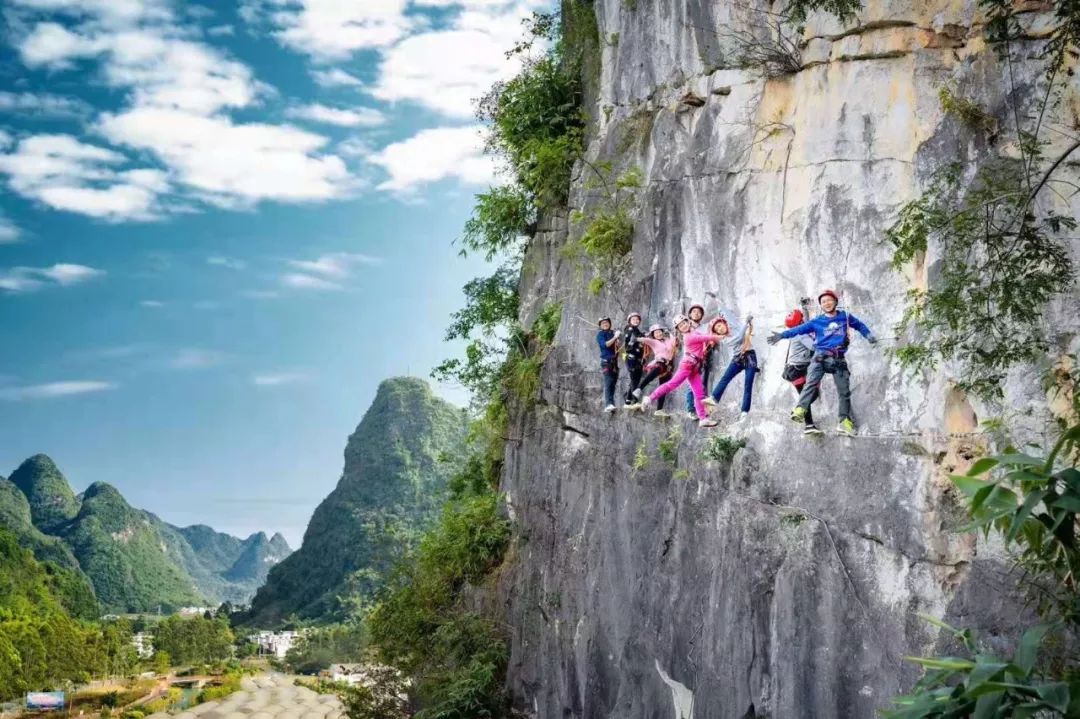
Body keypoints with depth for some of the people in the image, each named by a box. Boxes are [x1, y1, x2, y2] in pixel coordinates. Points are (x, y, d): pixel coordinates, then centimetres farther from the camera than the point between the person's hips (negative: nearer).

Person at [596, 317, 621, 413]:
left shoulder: (613, 333, 15)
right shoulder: (600, 334, -1)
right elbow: (605, 344, -17)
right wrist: (615, 337, -18)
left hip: (615, 361, 6)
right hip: (606, 361, -6)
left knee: (613, 383, 7)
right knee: (608, 382, -19)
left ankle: (610, 404, 14)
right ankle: (608, 404, -31)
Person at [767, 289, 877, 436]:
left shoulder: (845, 317, 12)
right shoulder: (817, 322, 6)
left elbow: (859, 325, 27)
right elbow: (799, 329, -1)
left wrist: (869, 335, 12)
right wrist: (782, 335, -12)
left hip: (838, 359, 3)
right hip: (821, 357, -2)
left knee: (844, 390, 3)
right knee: (811, 382, -25)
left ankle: (845, 421, 12)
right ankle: (800, 410, -40)